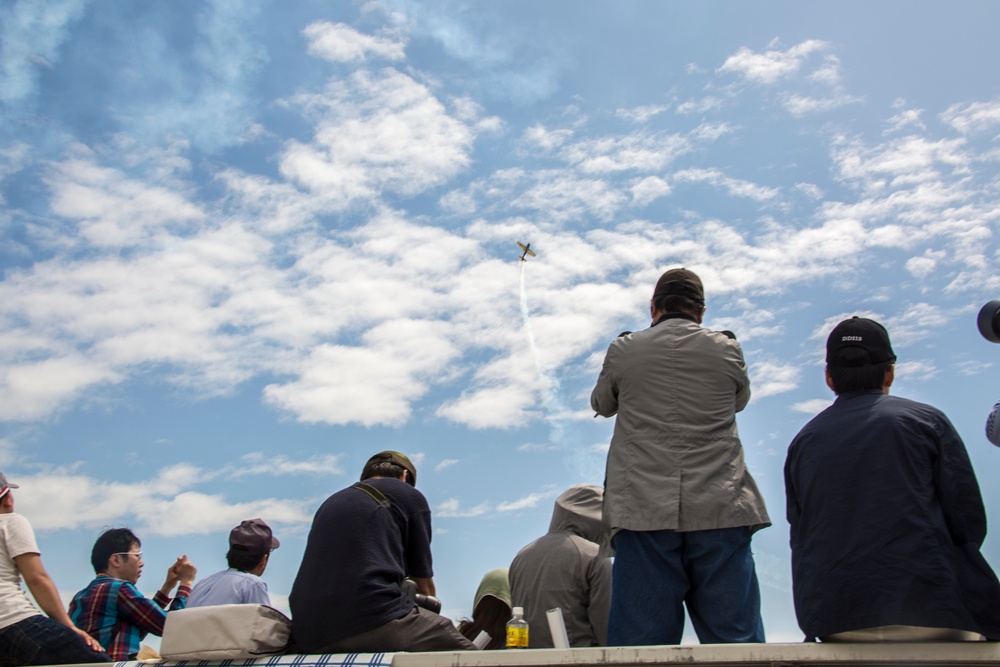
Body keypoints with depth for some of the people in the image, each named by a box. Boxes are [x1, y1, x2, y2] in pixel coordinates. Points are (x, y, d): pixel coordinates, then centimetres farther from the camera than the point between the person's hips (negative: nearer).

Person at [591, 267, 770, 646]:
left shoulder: (623, 351, 7)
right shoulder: (727, 350, 8)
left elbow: (601, 405, 24)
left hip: (645, 512, 0)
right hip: (719, 511, 1)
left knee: (641, 642, 1)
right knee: (735, 644, 4)